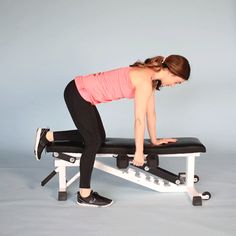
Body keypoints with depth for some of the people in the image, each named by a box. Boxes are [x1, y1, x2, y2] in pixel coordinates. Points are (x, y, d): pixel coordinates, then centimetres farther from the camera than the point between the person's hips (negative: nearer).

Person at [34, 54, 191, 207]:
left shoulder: (151, 77, 6)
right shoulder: (145, 81, -22)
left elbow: (150, 112, 15)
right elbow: (140, 119, -20)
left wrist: (154, 140, 21)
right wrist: (139, 152, -13)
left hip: (83, 93, 10)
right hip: (77, 93, -10)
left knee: (99, 138, 15)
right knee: (94, 141, -7)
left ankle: (47, 136, 23)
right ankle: (84, 195, 3)